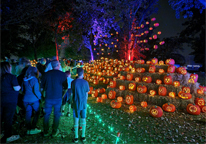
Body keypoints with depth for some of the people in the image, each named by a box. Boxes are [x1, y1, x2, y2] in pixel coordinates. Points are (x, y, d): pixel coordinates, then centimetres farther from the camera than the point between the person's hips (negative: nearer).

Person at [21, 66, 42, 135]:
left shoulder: (24, 79, 3)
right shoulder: (34, 79, -16)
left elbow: (22, 89, 13)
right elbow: (36, 90, -19)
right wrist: (39, 96, -4)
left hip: (26, 99, 5)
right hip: (34, 99, -5)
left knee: (28, 114, 11)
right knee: (37, 113, 12)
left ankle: (29, 129, 19)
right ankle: (33, 129, 12)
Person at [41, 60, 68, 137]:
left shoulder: (46, 74, -3)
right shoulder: (62, 74, -9)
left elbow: (42, 87, 3)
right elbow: (65, 87, -4)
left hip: (48, 97, 2)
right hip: (58, 98, -2)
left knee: (47, 114, 16)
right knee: (57, 115, 13)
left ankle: (45, 132, 27)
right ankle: (54, 132, 22)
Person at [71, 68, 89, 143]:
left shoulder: (73, 82, -7)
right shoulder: (85, 82, -7)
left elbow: (72, 93, -1)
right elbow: (86, 94, -1)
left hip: (76, 103, 0)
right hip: (83, 103, 1)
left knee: (76, 120, 9)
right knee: (83, 119, 13)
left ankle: (76, 137, 18)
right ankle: (83, 136, 24)